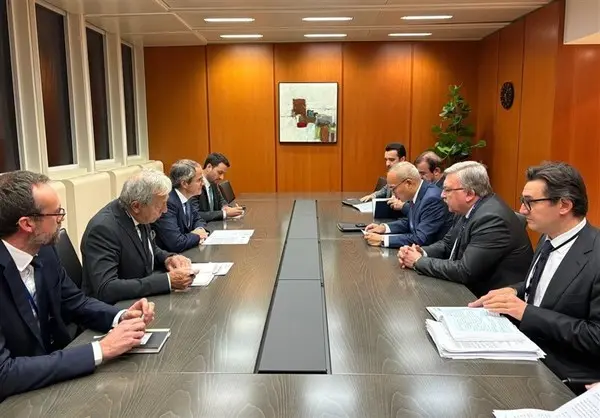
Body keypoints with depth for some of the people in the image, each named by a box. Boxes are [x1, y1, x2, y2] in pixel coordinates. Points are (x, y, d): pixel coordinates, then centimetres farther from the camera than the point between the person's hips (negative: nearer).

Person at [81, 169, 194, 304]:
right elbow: (106, 289, -30)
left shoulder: (138, 216, -4)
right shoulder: (103, 228, -24)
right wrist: (168, 280, -31)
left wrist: (167, 258, -7)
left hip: (142, 300, 7)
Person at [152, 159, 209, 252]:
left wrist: (200, 229, -4)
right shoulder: (167, 202, -24)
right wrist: (197, 236, -12)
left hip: (184, 253, 8)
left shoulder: (184, 198, 1)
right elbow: (176, 243, -30)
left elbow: (198, 219, 17)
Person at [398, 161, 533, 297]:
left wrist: (419, 261, -17)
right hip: (471, 288, 8)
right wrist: (421, 252, -8)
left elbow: (465, 271, -28)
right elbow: (447, 244, 13)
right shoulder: (468, 209, 3)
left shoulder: (492, 218, -25)